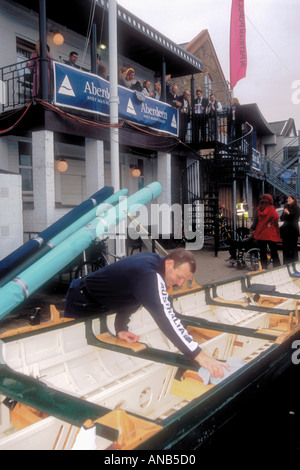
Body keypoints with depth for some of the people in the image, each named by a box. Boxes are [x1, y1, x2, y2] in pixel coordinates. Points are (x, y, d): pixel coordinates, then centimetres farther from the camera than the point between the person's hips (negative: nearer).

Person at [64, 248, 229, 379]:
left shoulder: (152, 259, -7)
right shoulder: (150, 276, -37)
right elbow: (166, 318, -48)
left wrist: (121, 328, -6)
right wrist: (199, 355, -50)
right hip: (81, 300, -9)